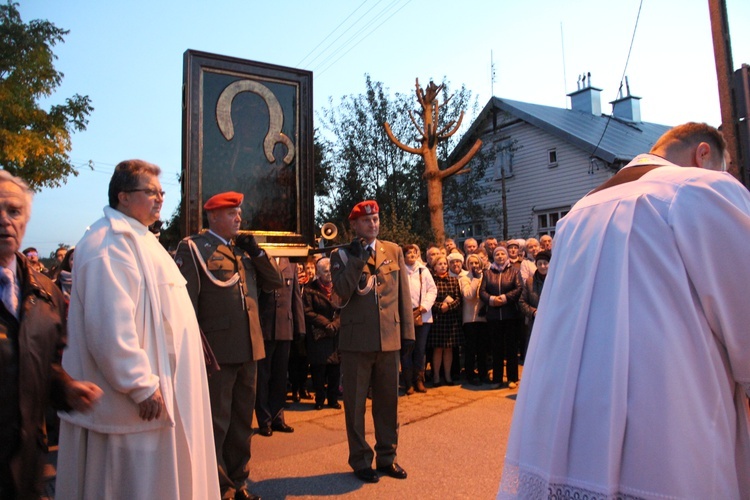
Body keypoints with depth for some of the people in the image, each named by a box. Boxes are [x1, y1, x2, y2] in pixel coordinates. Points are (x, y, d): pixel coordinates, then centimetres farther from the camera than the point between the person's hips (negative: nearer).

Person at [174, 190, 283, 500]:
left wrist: (256, 252, -1)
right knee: (215, 423, 4)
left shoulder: (244, 249, 15)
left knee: (242, 420, 17)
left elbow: (275, 282, 11)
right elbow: (186, 301, -12)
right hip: (217, 351, -7)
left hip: (249, 349, 7)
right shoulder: (193, 248, -5)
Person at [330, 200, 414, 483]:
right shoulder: (341, 255, 1)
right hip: (357, 339, -2)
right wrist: (358, 258, -16)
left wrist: (408, 330, 5)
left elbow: (403, 294, 8)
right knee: (355, 403, 7)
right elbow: (341, 293, -14)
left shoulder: (394, 251, 8)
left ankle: (387, 457, 29)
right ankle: (360, 460, 22)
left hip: (389, 338, 3)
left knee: (388, 401, 13)